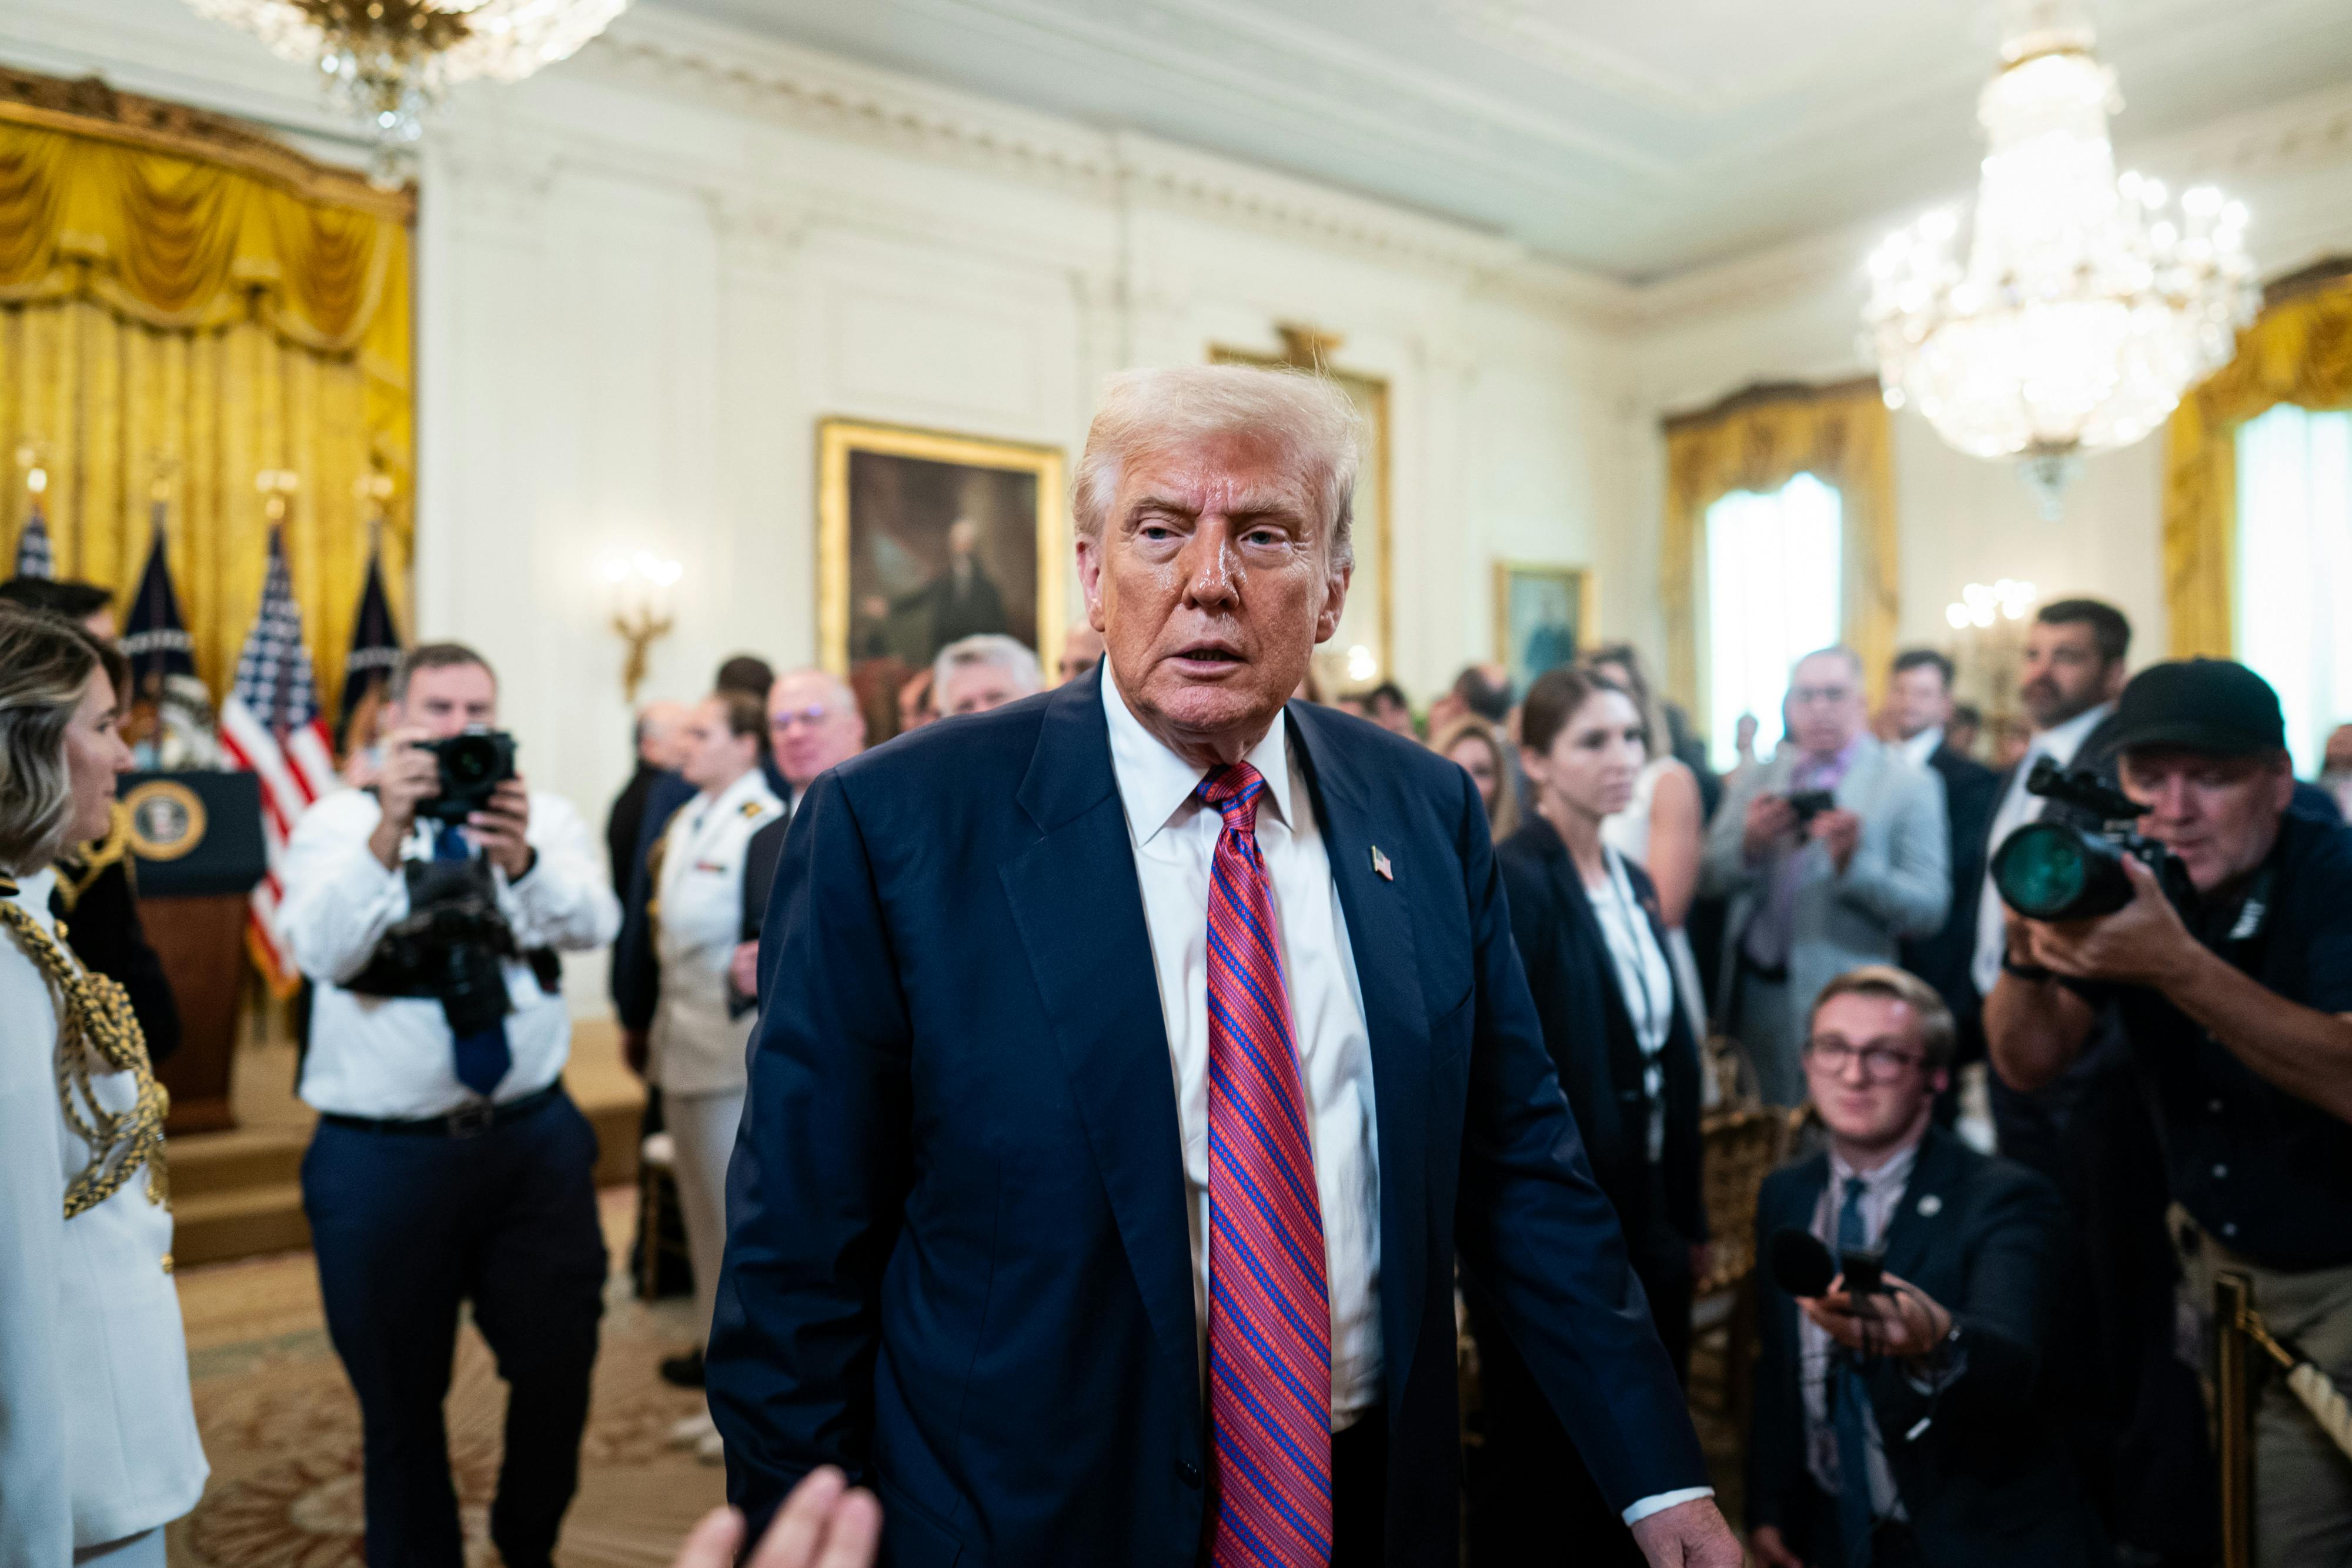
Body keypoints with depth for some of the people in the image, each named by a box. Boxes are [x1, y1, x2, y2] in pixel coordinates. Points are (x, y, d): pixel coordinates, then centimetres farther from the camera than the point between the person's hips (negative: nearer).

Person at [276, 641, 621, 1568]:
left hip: (536, 1137, 2)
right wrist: (387, 835, -34)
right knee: (400, 1396, 12)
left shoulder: (544, 820, 2)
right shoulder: (338, 822, -1)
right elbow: (318, 950, -18)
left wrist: (521, 858, -37)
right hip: (382, 1153, -1)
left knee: (558, 1369, 10)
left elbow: (593, 923, -17)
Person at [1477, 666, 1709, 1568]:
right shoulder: (1511, 881, -18)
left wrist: (1688, 1215, 12)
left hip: (1646, 1226, 8)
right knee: (1542, 1473, 10)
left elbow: (1671, 1051, 12)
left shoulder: (1633, 883, 8)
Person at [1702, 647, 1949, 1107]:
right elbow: (1710, 880, 4)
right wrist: (1748, 844, -16)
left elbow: (1929, 909, -8)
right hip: (1752, 995, 4)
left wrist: (1854, 862, -24)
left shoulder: (1909, 787, -3)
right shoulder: (1760, 778, 8)